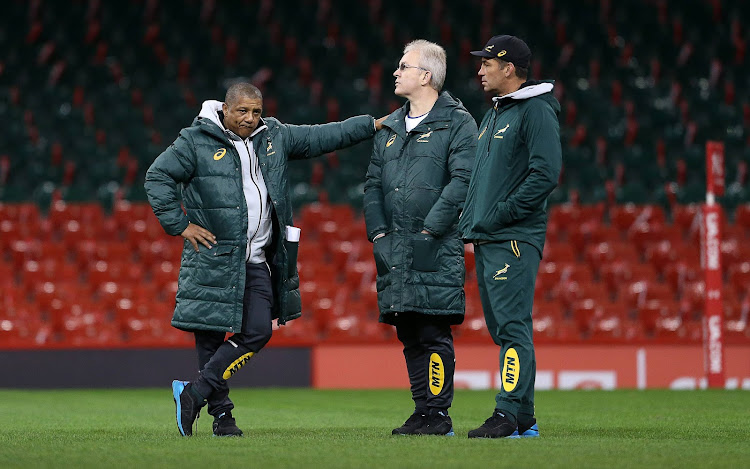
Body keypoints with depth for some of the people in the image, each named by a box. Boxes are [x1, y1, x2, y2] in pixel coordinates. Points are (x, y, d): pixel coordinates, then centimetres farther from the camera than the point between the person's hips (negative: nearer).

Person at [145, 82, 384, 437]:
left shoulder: (275, 138, 11)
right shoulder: (196, 141, -4)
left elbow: (322, 136, 18)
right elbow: (158, 177, -4)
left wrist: (375, 124, 17)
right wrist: (180, 225, -9)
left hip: (257, 263, 5)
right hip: (213, 256, -5)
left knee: (257, 332, -7)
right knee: (210, 335, -3)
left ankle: (195, 394, -3)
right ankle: (221, 412, 7)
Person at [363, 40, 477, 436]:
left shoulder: (456, 122, -2)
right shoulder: (390, 128, 19)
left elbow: (462, 180, -11)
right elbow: (373, 183, 18)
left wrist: (430, 228, -14)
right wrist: (378, 232, 6)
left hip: (436, 250, -7)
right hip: (395, 249, 7)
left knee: (433, 334, -9)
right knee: (409, 336, 7)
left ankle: (438, 414, -5)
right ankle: (422, 412, 11)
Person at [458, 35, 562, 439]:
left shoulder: (536, 111, -8)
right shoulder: (493, 114, 21)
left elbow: (545, 174, -18)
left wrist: (499, 215, -17)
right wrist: (471, 223, 14)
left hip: (514, 239, -10)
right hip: (486, 240, 10)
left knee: (512, 326, -12)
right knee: (501, 329, 9)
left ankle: (510, 415, -14)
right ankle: (523, 418, 13)